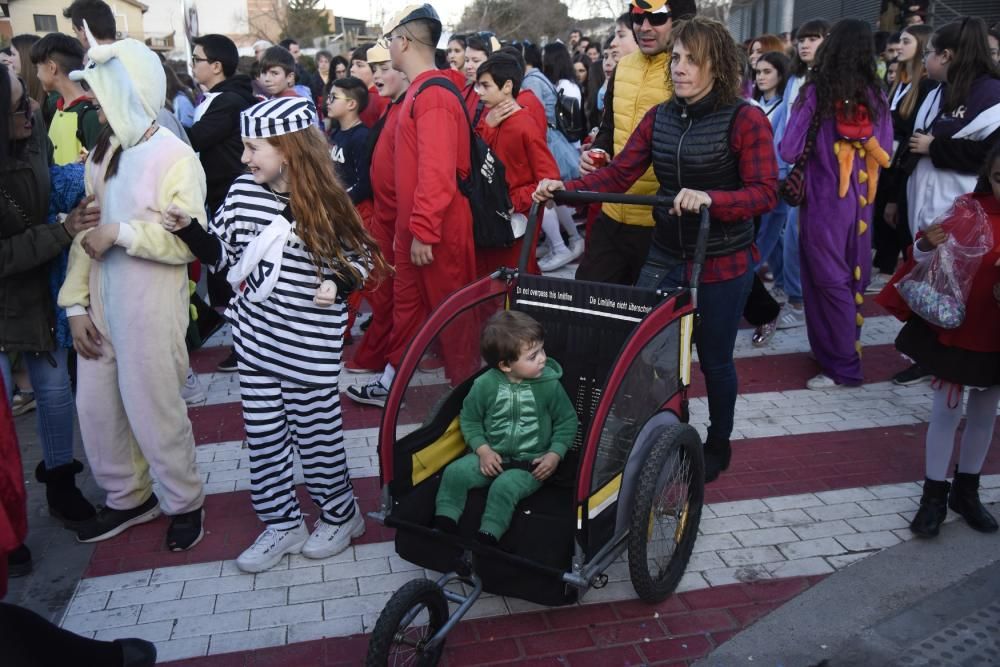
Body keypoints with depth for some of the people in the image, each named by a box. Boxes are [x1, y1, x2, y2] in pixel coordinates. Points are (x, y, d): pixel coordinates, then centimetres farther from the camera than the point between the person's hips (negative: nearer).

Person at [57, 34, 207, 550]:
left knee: (153, 410, 4)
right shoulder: (102, 153, 7)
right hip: (101, 305, 6)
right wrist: (76, 303, 2)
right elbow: (85, 232, 8)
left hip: (152, 309, -6)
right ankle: (127, 498, 34)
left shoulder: (174, 156, -12)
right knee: (95, 407, 14)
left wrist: (121, 232, -20)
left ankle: (185, 503, 25)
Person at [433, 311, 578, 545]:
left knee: (505, 486, -30)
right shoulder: (485, 385, -10)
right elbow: (469, 419, 4)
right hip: (491, 456, 3)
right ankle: (443, 527, -6)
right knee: (455, 472, -16)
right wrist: (483, 450, -9)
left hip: (532, 463, -3)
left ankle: (487, 537, -22)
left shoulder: (550, 385, -11)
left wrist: (555, 455, -11)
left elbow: (567, 422, 1)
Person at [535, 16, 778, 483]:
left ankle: (718, 446, 34)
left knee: (714, 358, 10)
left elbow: (765, 193, -17)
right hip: (664, 256, 4)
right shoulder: (658, 117, 4)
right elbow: (619, 173, 0)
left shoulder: (746, 120, -11)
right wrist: (566, 188, -15)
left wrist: (709, 198, -34)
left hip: (722, 264, -4)